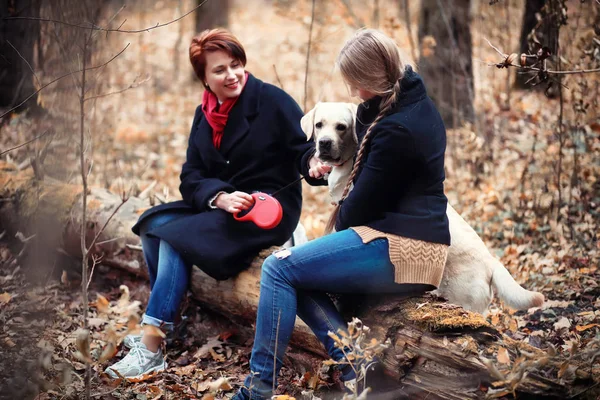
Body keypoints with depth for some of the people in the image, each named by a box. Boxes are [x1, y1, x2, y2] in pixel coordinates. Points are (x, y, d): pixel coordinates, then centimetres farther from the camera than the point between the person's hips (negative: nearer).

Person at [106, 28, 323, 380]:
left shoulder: (271, 100, -10)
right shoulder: (204, 115, 7)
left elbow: (303, 148, -14)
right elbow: (191, 177, 0)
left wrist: (314, 161, -39)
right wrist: (220, 198, -21)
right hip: (222, 207, 7)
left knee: (177, 236, -23)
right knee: (154, 223, -12)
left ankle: (151, 351, -22)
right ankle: (165, 324, -6)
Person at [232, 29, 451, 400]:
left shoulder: (397, 130, -22)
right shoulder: (413, 98, 7)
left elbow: (362, 204, -13)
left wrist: (341, 224, 7)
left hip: (399, 250, -11)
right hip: (413, 236, 11)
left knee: (278, 268, -12)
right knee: (297, 275, 9)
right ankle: (357, 365, -3)